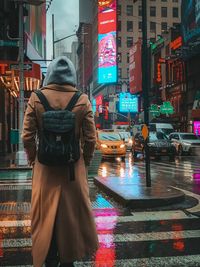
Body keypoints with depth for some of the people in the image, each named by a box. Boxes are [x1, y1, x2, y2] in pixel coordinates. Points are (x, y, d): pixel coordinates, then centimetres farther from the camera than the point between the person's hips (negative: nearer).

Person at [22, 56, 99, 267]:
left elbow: (27, 137, -7)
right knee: (71, 213, 15)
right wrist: (84, 162, 9)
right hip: (74, 167, 0)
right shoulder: (82, 100, -6)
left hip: (45, 167, 0)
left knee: (46, 214, 14)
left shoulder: (36, 98, -6)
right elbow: (90, 139, -5)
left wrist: (33, 160, 8)